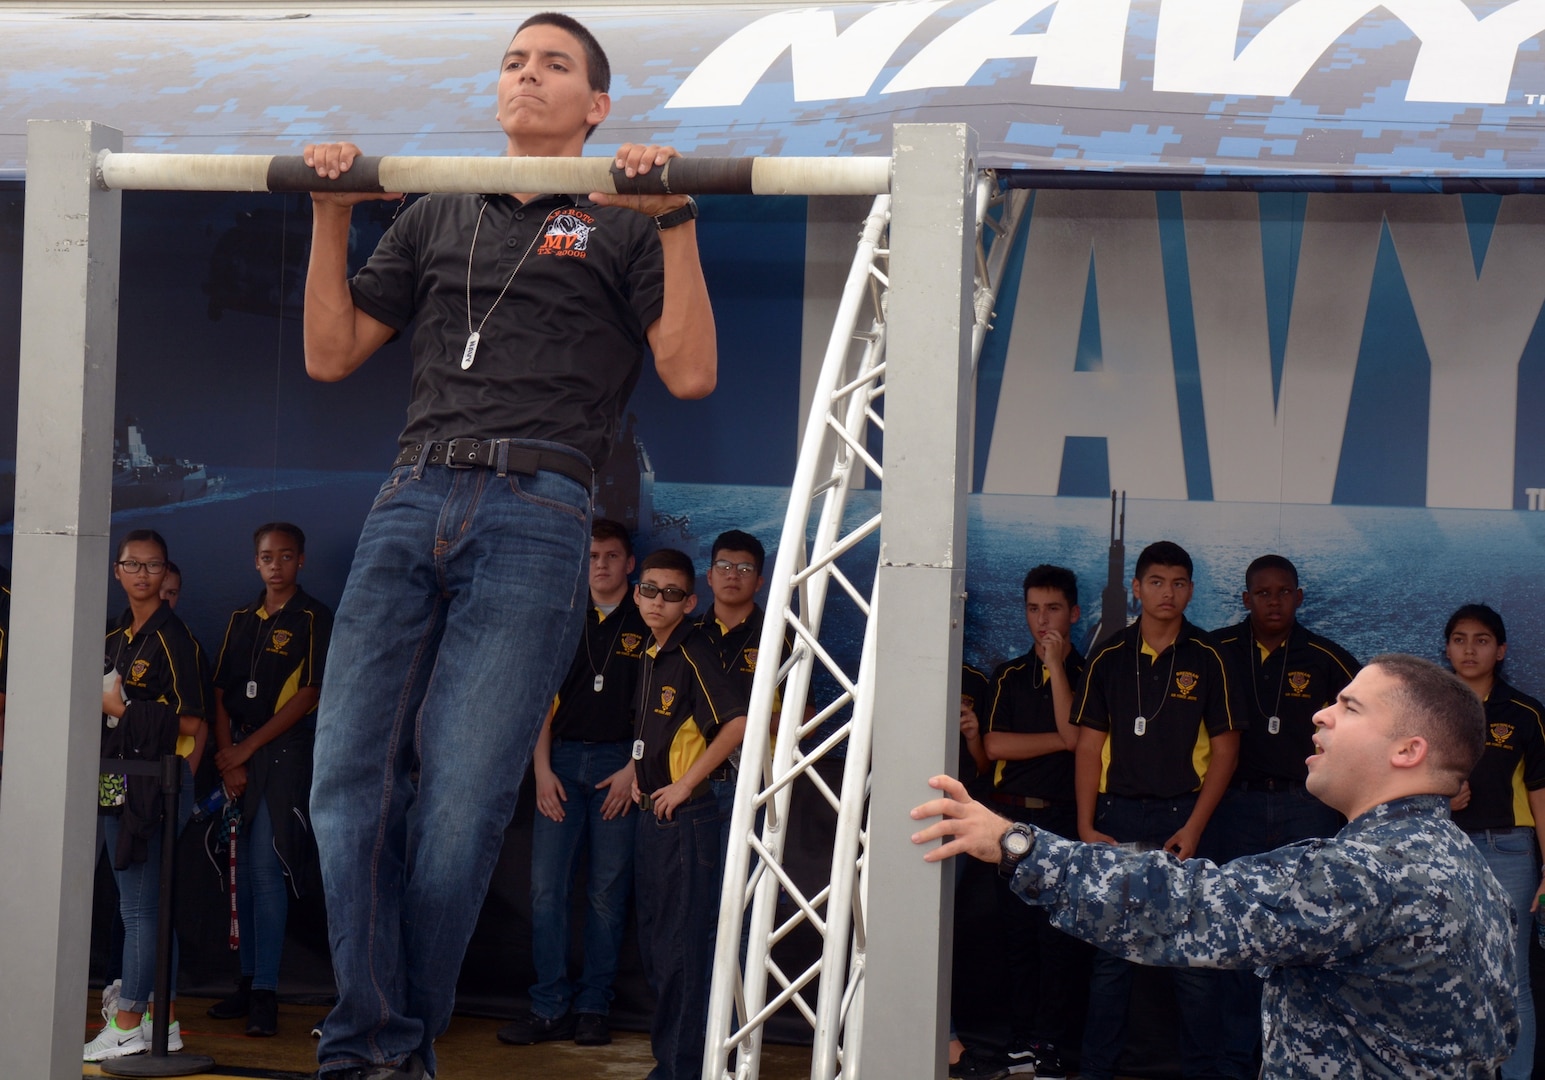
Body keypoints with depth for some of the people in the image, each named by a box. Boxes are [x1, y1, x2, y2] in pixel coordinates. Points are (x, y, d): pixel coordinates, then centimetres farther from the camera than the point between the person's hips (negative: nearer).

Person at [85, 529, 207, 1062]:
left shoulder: (173, 637, -8)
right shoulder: (115, 636, 16)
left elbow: (189, 721, -14)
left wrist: (122, 708, -12)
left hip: (157, 783, -8)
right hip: (116, 783, 8)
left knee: (139, 907, -6)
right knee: (147, 906, 11)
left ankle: (127, 1026, -3)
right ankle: (164, 1020, 16)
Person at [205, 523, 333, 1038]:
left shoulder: (314, 618, -2)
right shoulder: (240, 620, 14)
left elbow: (308, 695, -8)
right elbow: (221, 694, 10)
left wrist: (247, 749, -8)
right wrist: (227, 759, -3)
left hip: (284, 751, -5)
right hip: (237, 754, 5)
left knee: (266, 867, -11)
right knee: (243, 871, 7)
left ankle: (266, 992, -10)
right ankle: (247, 982, 14)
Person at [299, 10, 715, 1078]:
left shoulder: (621, 226, 13)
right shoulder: (436, 220, 25)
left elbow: (690, 372, 0)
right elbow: (331, 353, 23)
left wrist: (674, 222, -6)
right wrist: (330, 216, 14)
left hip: (533, 518, -4)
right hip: (410, 506, 4)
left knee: (460, 801, -8)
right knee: (351, 780, -6)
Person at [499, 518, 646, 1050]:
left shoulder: (646, 625, 3)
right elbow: (545, 699, 11)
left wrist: (634, 769, -10)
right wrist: (542, 768, 1)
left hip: (619, 763, -3)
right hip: (562, 761, 3)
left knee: (607, 892, 1)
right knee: (546, 888, -3)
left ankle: (593, 1006, 9)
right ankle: (550, 1006, 2)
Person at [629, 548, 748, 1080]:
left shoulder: (693, 652, -13)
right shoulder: (650, 655, 13)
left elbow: (738, 721, -25)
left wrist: (684, 783, -19)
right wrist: (637, 772, 14)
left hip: (685, 814, -9)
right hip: (651, 813, 9)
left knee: (682, 944, -4)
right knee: (653, 940, 15)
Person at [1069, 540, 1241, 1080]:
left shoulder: (1207, 659, 0)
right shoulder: (1109, 657, 5)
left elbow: (1225, 748, 0)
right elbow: (1089, 745, 6)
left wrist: (1194, 827, -7)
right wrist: (1086, 826, -2)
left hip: (1182, 816, -1)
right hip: (1117, 816, 2)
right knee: (1110, 949, 6)